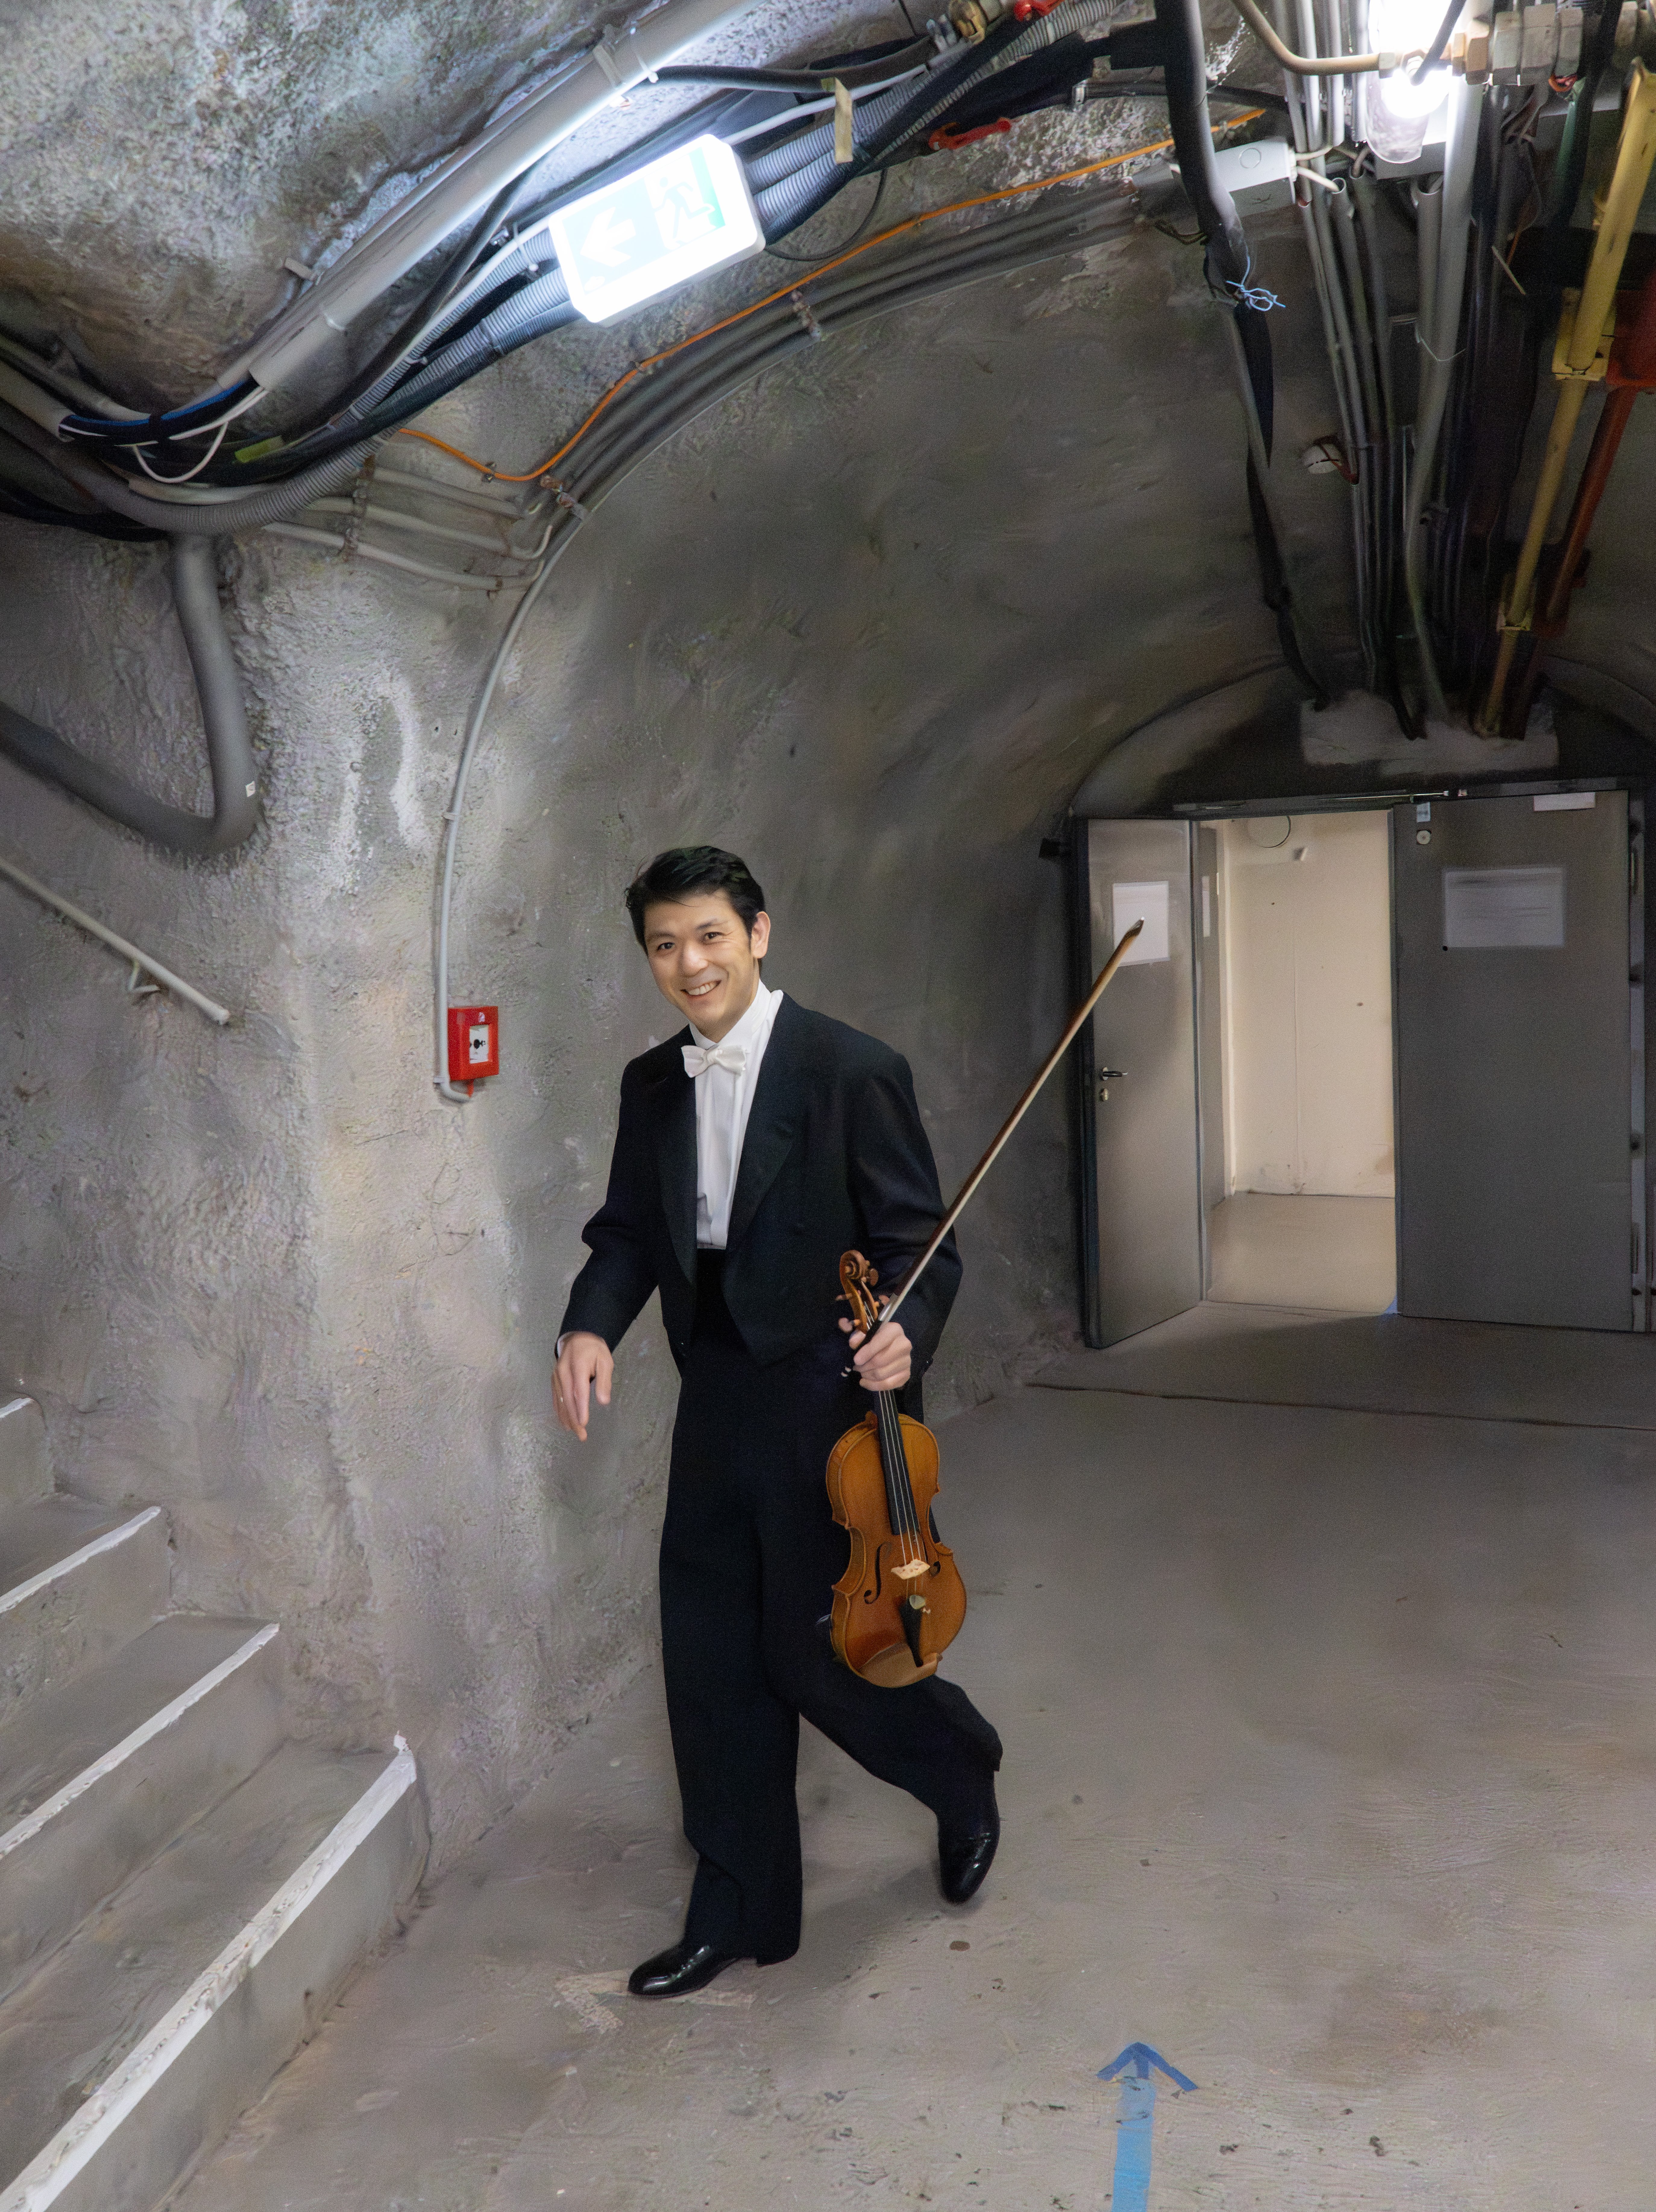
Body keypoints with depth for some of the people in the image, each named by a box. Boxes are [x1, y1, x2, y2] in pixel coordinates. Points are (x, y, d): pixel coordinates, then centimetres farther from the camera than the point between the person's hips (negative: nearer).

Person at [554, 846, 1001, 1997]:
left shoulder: (853, 1071, -13)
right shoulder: (653, 1085, 5)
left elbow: (919, 1242, -10)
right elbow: (630, 1228, 11)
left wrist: (905, 1331, -30)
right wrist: (593, 1325, -9)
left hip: (828, 1408, -6)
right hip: (717, 1407, 6)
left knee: (817, 1649, 4)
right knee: (713, 1664, 12)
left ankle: (962, 1772, 38)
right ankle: (738, 1913, 32)